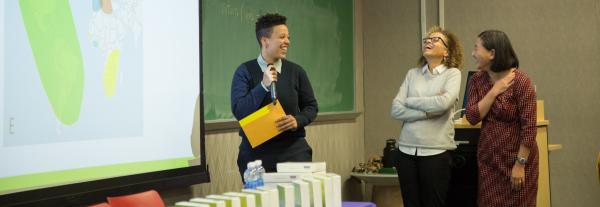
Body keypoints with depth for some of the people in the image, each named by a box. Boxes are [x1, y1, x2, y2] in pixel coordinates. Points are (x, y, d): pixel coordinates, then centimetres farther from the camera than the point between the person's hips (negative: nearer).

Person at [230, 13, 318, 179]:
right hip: (256, 150, -1)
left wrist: (298, 120, -8)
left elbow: (311, 106, 12)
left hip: (292, 148, 2)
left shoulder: (296, 71, 5)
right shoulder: (245, 71, -1)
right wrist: (264, 85, -17)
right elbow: (238, 111, -9)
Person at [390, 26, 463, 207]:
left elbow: (443, 103, -18)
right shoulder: (412, 74, 10)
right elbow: (396, 110, 0)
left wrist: (409, 101, -5)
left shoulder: (452, 73, 0)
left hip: (436, 152, -3)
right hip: (406, 150, 4)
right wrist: (428, 112, -12)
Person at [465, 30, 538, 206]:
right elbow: (472, 117, -7)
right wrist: (494, 91, -15)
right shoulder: (477, 80, 2)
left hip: (516, 158, -5)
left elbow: (529, 127, -17)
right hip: (488, 158, 5)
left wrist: (520, 164, -17)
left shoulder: (520, 81, -16)